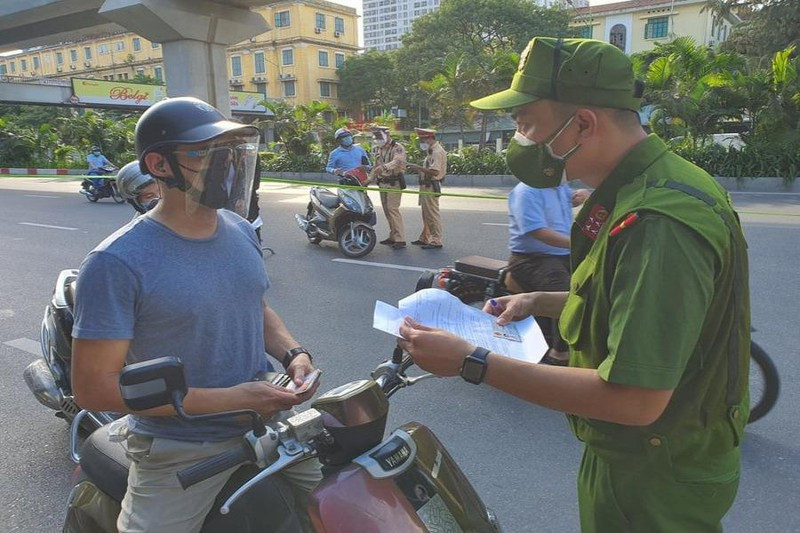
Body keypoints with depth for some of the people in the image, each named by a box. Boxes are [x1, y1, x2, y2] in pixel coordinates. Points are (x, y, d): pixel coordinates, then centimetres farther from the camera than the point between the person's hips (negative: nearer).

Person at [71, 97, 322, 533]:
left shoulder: (241, 231, 2)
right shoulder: (116, 263, -19)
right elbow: (93, 387, -19)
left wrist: (292, 354, -4)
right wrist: (229, 400, -23)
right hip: (181, 453, -5)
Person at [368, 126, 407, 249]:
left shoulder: (397, 147, -9)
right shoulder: (380, 149, 19)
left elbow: (397, 161, -29)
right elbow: (376, 166, 25)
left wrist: (385, 167, -46)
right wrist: (369, 179, 13)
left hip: (394, 183, -9)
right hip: (382, 183, 9)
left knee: (393, 209, -15)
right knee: (387, 210, 9)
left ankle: (400, 239, -15)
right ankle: (393, 236, 18)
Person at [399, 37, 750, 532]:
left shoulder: (660, 222, -32)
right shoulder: (648, 186, 2)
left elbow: (635, 400, -34)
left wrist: (472, 362, -32)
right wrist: (542, 302, 2)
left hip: (653, 488, -9)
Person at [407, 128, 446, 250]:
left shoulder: (437, 151, -16)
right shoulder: (431, 151, 18)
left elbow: (434, 171, -25)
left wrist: (419, 168, -20)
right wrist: (419, 169, 6)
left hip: (431, 187, -11)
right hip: (426, 186, 11)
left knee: (432, 214, -7)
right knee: (426, 214, 16)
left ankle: (436, 241, -3)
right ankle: (424, 238, 26)